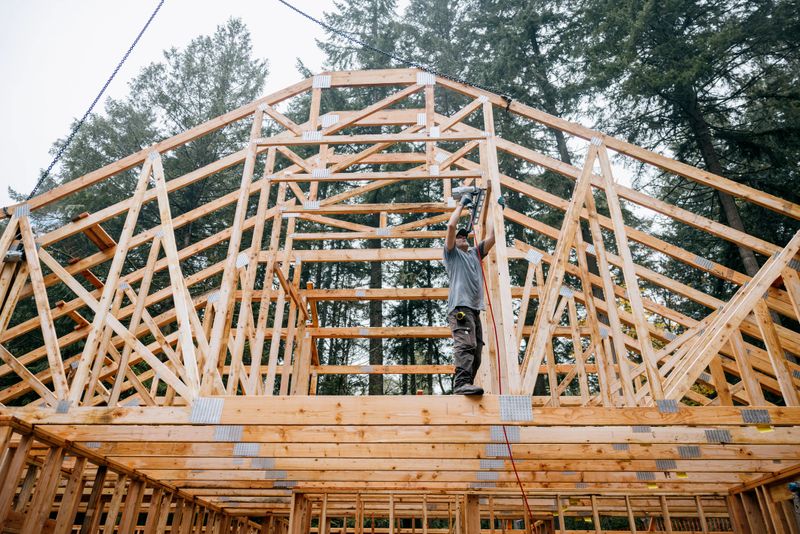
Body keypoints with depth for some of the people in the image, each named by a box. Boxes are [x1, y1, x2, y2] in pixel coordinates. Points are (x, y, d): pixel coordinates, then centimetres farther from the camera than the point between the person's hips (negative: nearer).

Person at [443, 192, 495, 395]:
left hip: (475, 308, 7)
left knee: (476, 351, 2)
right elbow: (451, 226, 0)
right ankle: (461, 383, -33)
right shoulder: (452, 253, 13)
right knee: (466, 344, -24)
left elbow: (491, 238, 23)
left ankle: (465, 386, 4)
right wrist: (461, 205, 12)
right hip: (460, 306, -7)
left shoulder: (475, 253, 31)